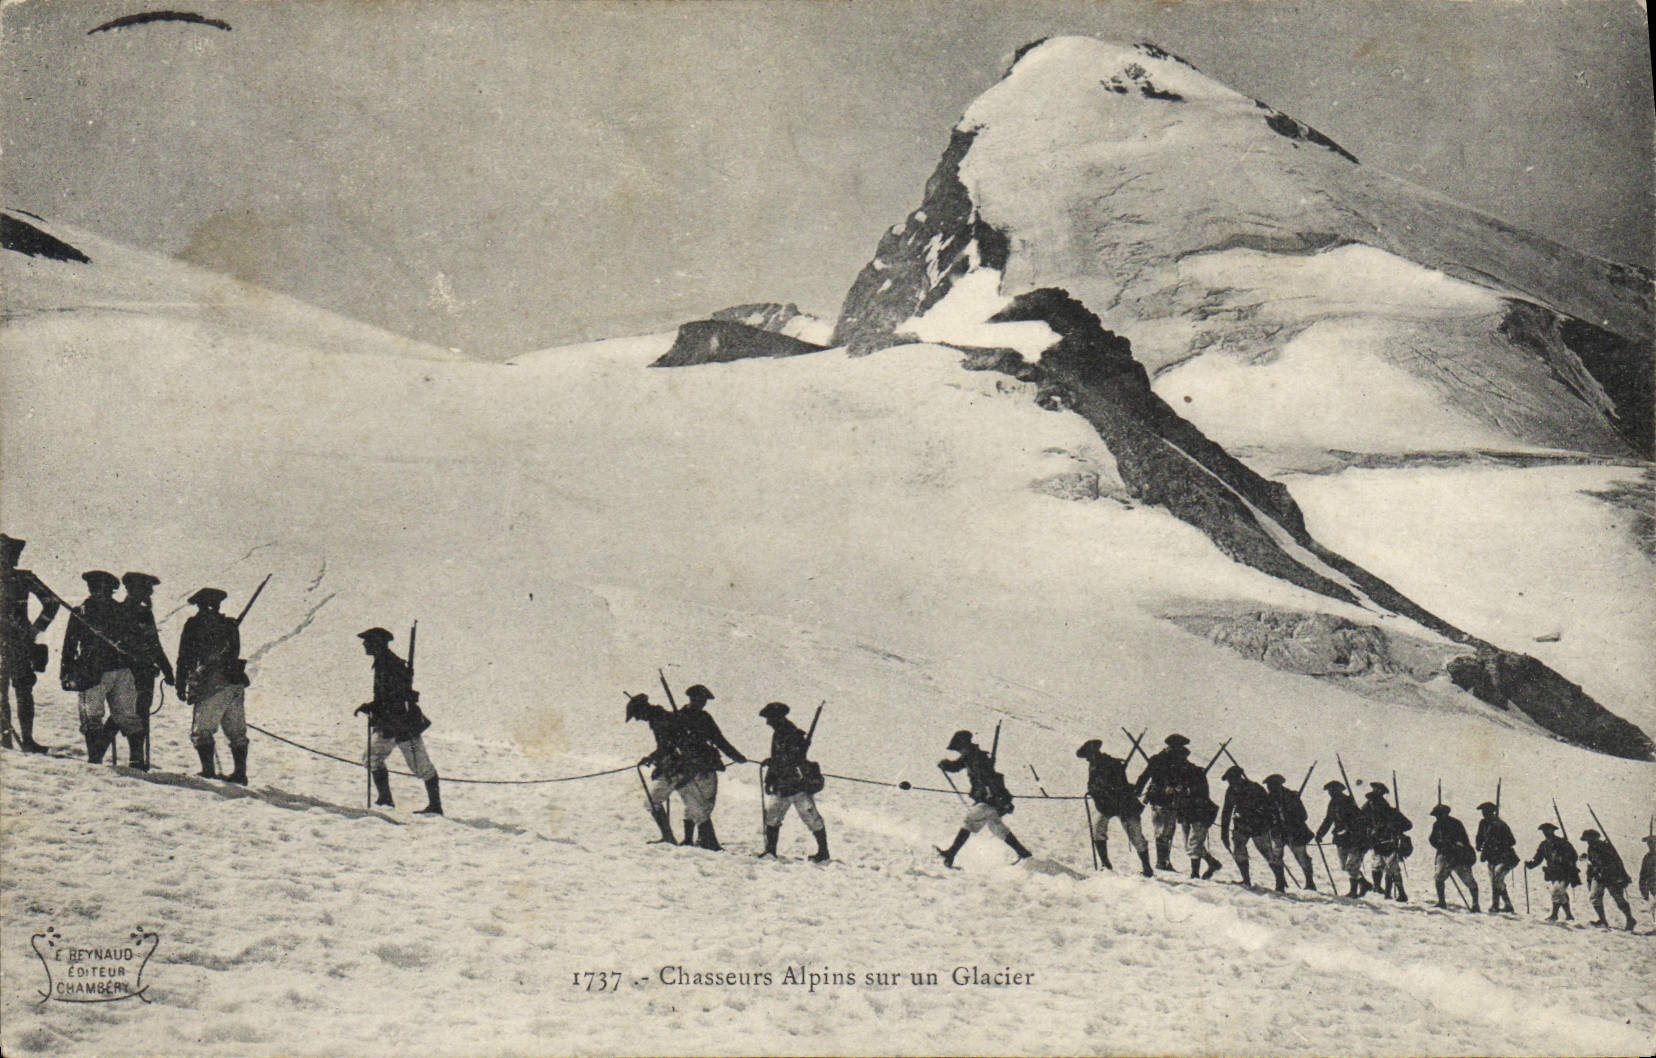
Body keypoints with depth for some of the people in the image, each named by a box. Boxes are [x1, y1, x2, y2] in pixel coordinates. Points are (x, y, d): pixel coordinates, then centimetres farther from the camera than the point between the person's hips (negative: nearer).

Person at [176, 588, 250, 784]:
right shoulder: (229, 624, 13)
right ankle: (240, 772, 9)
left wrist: (181, 685, 4)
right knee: (236, 732, 11)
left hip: (210, 685, -5)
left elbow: (185, 658, 0)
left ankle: (208, 770, -10)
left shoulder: (194, 624, 0)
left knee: (201, 730, -1)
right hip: (236, 683, 5)